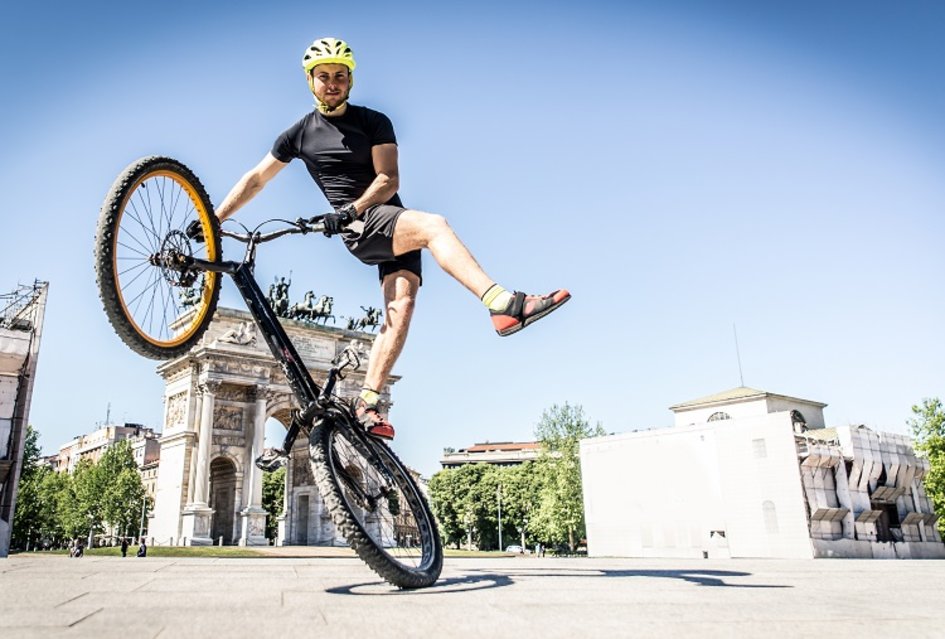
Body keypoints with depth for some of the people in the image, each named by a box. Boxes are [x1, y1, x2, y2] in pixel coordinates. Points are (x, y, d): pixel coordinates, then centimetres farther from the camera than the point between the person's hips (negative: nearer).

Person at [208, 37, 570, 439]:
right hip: (360, 228, -3)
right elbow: (256, 179, 17)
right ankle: (504, 305, -47)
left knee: (400, 309, -17)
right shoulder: (300, 133, 11)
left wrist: (351, 209, -19)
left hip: (394, 222, 3)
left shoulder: (374, 122, 9)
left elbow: (389, 180, -3)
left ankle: (368, 404, -12)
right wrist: (213, 221, 12)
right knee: (433, 224, -32)